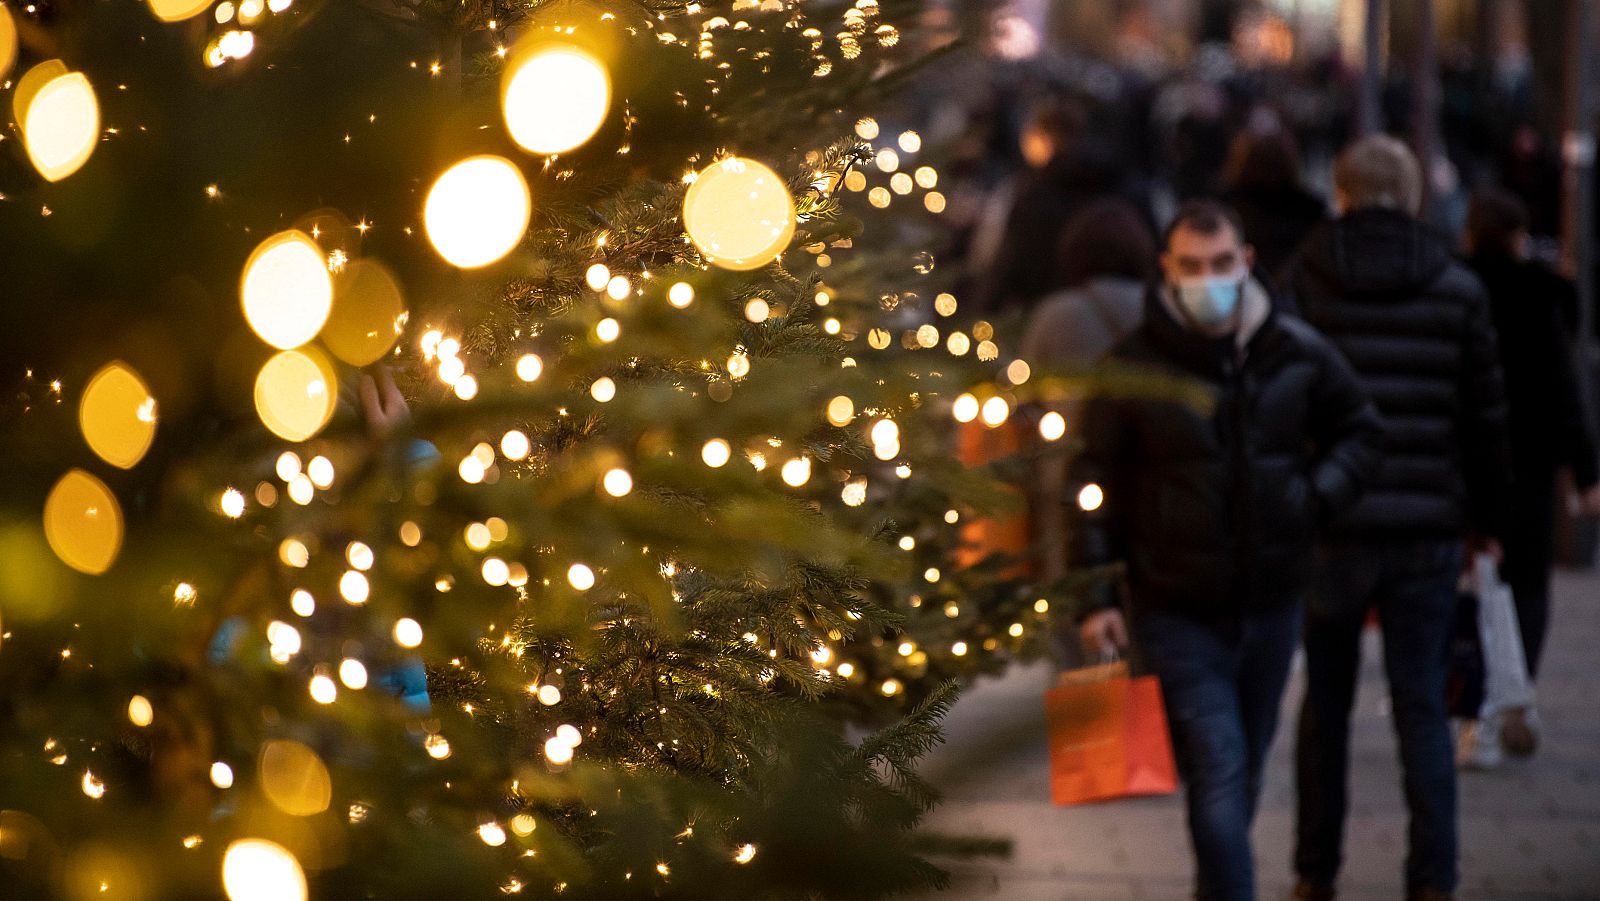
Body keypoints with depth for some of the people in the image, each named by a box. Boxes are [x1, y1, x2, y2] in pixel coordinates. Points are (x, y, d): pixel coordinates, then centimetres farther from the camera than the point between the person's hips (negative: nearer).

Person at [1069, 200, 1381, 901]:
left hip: (1271, 603, 4)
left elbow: (1359, 429, 17)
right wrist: (1095, 596, -7)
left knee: (1245, 772, 18)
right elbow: (1093, 485, -2)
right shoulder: (1134, 367, -8)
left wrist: (1320, 493, 0)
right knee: (1218, 774, -13)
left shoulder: (1298, 354, 1)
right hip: (1176, 612, -4)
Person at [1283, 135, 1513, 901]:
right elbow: (1486, 415, 4)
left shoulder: (1302, 285, -3)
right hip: (1428, 528, 0)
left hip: (1330, 526, 0)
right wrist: (1488, 518, 14)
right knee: (1422, 704, 5)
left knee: (1326, 702, 13)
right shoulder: (1457, 290, 1)